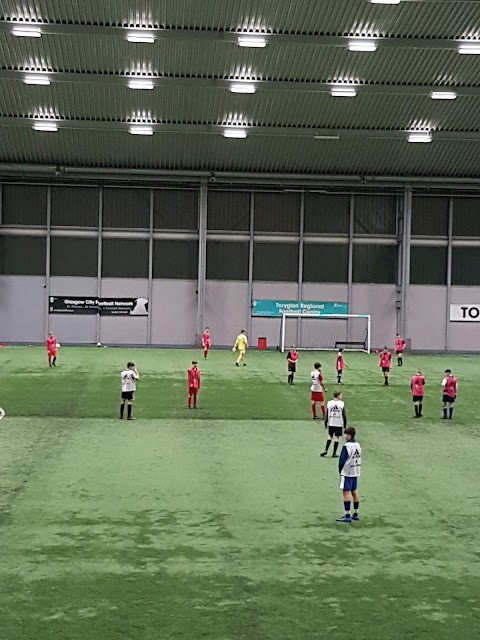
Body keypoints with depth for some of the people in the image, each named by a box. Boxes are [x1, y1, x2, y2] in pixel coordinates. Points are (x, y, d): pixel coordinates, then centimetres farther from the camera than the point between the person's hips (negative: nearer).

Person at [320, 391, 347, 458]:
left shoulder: (329, 403, 1)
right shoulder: (341, 403, -7)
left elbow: (327, 414, 2)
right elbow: (344, 415, -5)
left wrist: (326, 424, 10)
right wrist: (345, 425, 2)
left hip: (331, 423, 3)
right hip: (339, 424, -3)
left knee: (329, 436, 13)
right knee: (336, 437, 3)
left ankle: (326, 450, -1)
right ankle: (334, 453, 4)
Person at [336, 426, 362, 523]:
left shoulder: (346, 446, -17)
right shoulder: (358, 445, 8)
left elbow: (342, 460, -15)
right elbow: (359, 459, 12)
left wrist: (340, 471, 0)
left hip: (347, 472, -8)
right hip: (356, 472, 8)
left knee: (346, 492, -5)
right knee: (354, 492, 14)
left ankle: (347, 516, -8)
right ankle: (355, 514, 19)